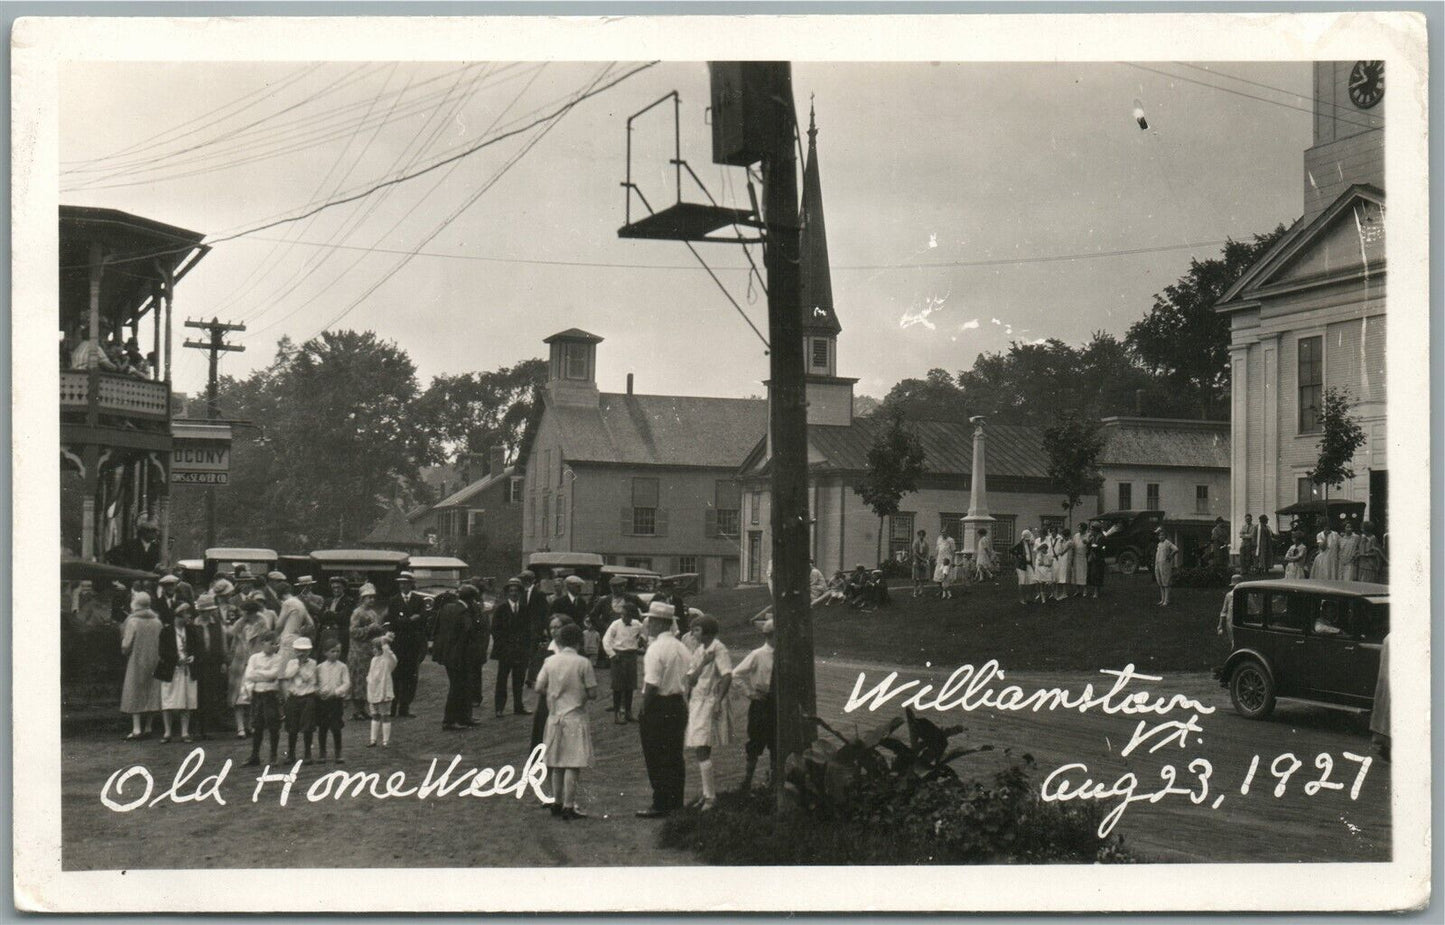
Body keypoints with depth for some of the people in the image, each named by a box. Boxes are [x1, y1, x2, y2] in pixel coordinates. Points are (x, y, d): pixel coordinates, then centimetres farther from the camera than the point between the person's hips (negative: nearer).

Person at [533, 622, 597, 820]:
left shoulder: (550, 661, -1)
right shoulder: (583, 663, -10)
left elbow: (539, 689, -1)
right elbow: (592, 693, -9)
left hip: (555, 716, 4)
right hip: (575, 716, -4)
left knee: (557, 763, 15)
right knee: (572, 764, -3)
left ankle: (557, 802, 21)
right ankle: (568, 806, -4)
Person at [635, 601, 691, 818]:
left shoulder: (656, 648, -17)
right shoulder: (681, 647, 9)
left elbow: (652, 686, -20)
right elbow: (686, 681, 11)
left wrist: (644, 711, -13)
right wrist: (683, 706, 17)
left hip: (658, 705, -8)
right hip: (679, 706, 8)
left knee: (656, 759, 0)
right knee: (675, 756, 14)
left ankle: (660, 804, 2)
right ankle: (676, 802, 21)